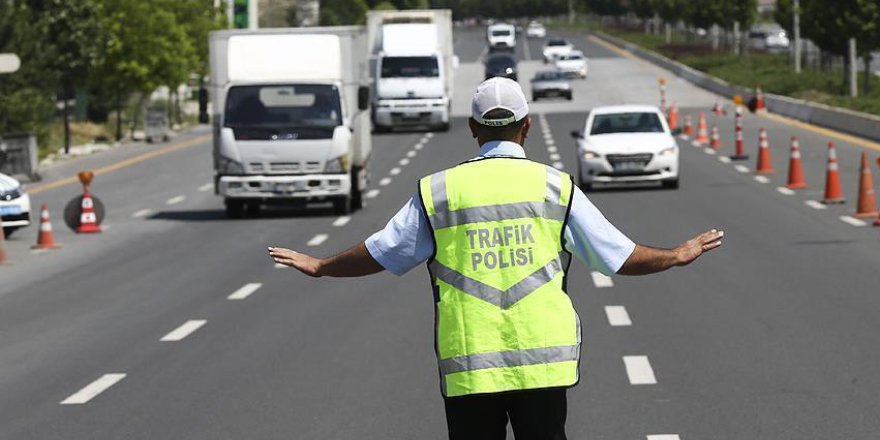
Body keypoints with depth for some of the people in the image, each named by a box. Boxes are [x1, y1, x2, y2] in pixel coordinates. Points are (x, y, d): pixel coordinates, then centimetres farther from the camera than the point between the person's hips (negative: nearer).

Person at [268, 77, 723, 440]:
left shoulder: (438, 191, 2)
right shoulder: (555, 187, 2)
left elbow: (379, 254, 10)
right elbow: (619, 256, 7)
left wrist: (319, 266, 29)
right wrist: (677, 255, 25)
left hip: (467, 371, 0)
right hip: (543, 366, 0)